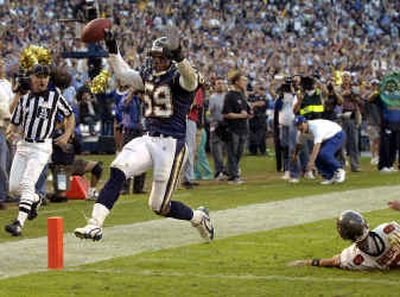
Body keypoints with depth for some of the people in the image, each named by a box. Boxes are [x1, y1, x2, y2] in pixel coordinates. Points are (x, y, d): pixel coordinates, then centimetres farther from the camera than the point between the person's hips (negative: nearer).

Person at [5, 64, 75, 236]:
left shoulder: (55, 96, 0)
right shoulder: (24, 98, 8)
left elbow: (70, 116, 11)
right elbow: (14, 123, 11)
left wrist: (67, 135, -3)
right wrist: (10, 132, -12)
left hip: (41, 147, -5)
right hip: (23, 145, 5)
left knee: (27, 183, -19)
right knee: (14, 187, 5)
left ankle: (19, 223, -24)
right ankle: (35, 200, 37)